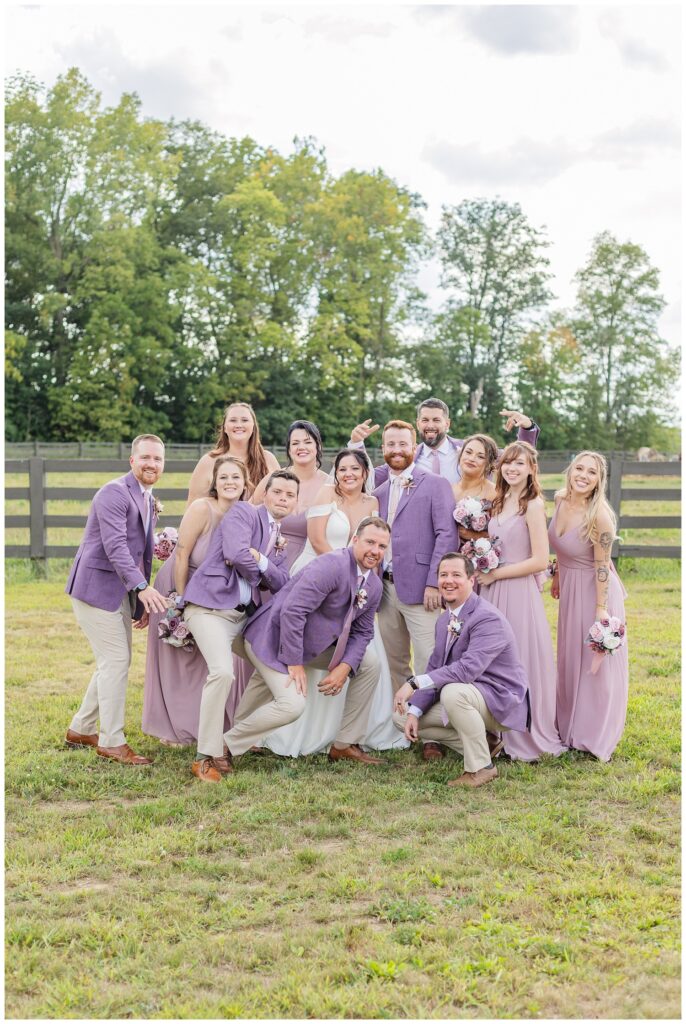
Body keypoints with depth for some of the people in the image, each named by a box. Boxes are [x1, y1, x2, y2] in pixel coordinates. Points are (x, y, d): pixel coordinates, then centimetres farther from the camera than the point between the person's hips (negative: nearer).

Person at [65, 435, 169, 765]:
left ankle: (81, 730, 28)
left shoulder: (149, 501, 14)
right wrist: (142, 587, -36)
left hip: (121, 590, 10)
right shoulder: (114, 493, -15)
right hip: (96, 586, -9)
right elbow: (115, 546, -26)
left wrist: (143, 604, 17)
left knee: (116, 661, 14)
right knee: (115, 661, -8)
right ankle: (112, 742, 2)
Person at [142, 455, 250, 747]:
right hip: (178, 586, -5)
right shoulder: (202, 509, -24)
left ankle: (199, 725, 30)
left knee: (207, 661, 13)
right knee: (176, 662, 9)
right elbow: (181, 556, -21)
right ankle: (172, 729, 25)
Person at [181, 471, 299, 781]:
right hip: (210, 605, -9)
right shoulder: (243, 513, -3)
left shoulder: (279, 538, 20)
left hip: (244, 613, 9)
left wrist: (260, 561, -10)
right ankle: (207, 757, -17)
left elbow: (282, 583, 9)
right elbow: (236, 553, -20)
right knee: (222, 672, -26)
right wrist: (261, 570, -1)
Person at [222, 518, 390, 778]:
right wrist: (295, 663, -24)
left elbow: (362, 631, 9)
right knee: (292, 704, -25)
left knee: (369, 663, 3)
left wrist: (345, 667, -9)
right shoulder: (331, 566, -26)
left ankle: (345, 745, 12)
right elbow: (291, 612, -30)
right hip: (273, 639, -9)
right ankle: (225, 745, -5)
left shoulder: (374, 585, 2)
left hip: (316, 643, 9)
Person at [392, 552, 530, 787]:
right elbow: (434, 670, 8)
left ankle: (481, 767, -17)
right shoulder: (444, 620, 7)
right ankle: (482, 743, 8)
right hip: (464, 696, 9)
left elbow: (468, 668, -34)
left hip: (501, 701, -9)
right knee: (402, 714, 4)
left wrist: (414, 683, -36)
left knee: (453, 692, -38)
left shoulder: (488, 618, -22)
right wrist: (415, 712, -7)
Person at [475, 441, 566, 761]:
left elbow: (539, 560, -16)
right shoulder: (500, 501, 12)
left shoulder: (533, 505, -11)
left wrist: (494, 574, -12)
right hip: (492, 592, 7)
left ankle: (528, 739, 15)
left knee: (520, 664, 1)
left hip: (518, 592, -7)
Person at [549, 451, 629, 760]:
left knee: (596, 663, 5)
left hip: (595, 590, -7)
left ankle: (596, 736, 20)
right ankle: (570, 727, 35)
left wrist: (601, 609, -17)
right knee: (569, 660, 18)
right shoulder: (560, 500, -5)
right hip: (570, 589, 7)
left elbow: (602, 566, -19)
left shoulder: (600, 516, -25)